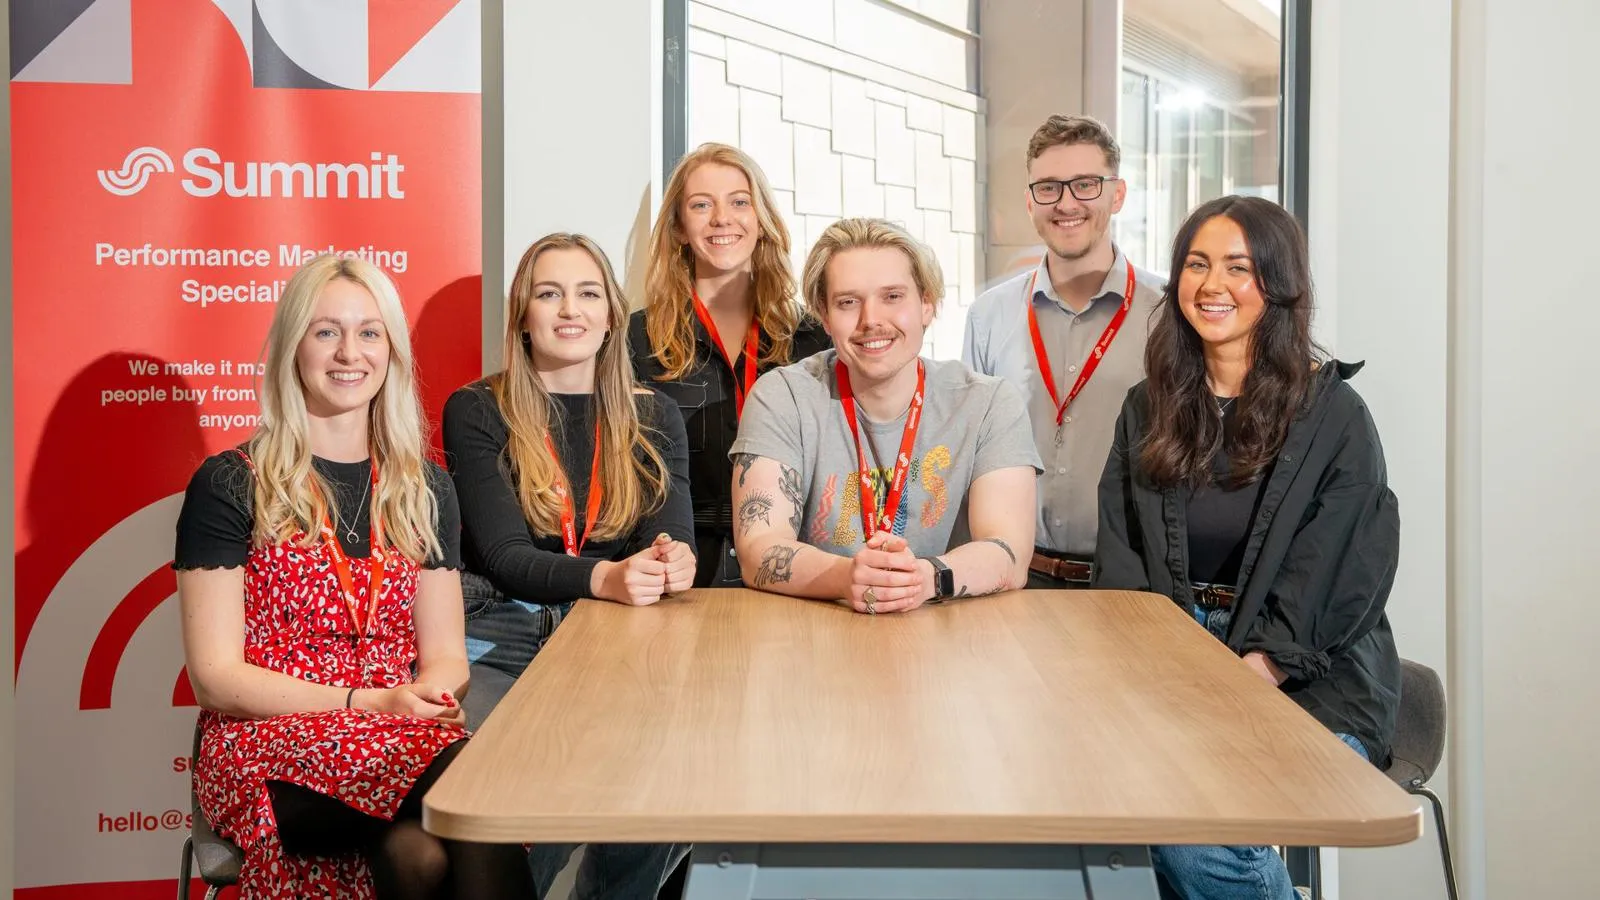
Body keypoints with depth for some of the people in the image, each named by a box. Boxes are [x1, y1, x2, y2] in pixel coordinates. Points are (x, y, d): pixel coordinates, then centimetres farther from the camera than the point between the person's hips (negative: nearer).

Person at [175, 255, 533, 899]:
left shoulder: (425, 489, 13)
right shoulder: (229, 486, 1)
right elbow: (216, 676, -4)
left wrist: (436, 694, -12)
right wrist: (365, 702, -15)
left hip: (400, 741, 4)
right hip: (266, 746, -3)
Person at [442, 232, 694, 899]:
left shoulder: (654, 417, 11)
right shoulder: (475, 412, 3)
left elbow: (673, 537, 1)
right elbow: (504, 555, -7)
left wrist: (673, 562, -25)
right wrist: (605, 578, -27)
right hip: (502, 637, -2)